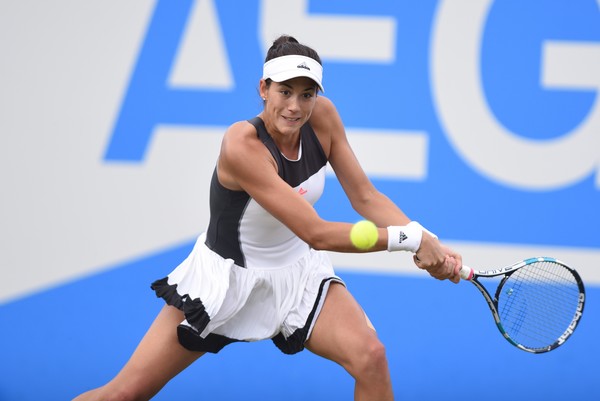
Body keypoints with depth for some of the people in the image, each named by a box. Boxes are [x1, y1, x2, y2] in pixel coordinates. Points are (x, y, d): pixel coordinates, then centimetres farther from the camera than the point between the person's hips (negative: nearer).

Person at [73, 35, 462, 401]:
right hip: (228, 275, -4)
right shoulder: (242, 145, -31)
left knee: (371, 357, -22)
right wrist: (408, 237, -34)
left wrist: (428, 241, -23)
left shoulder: (322, 116, -14)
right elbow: (317, 234, -33)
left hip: (297, 271, 4)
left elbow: (366, 197, -8)